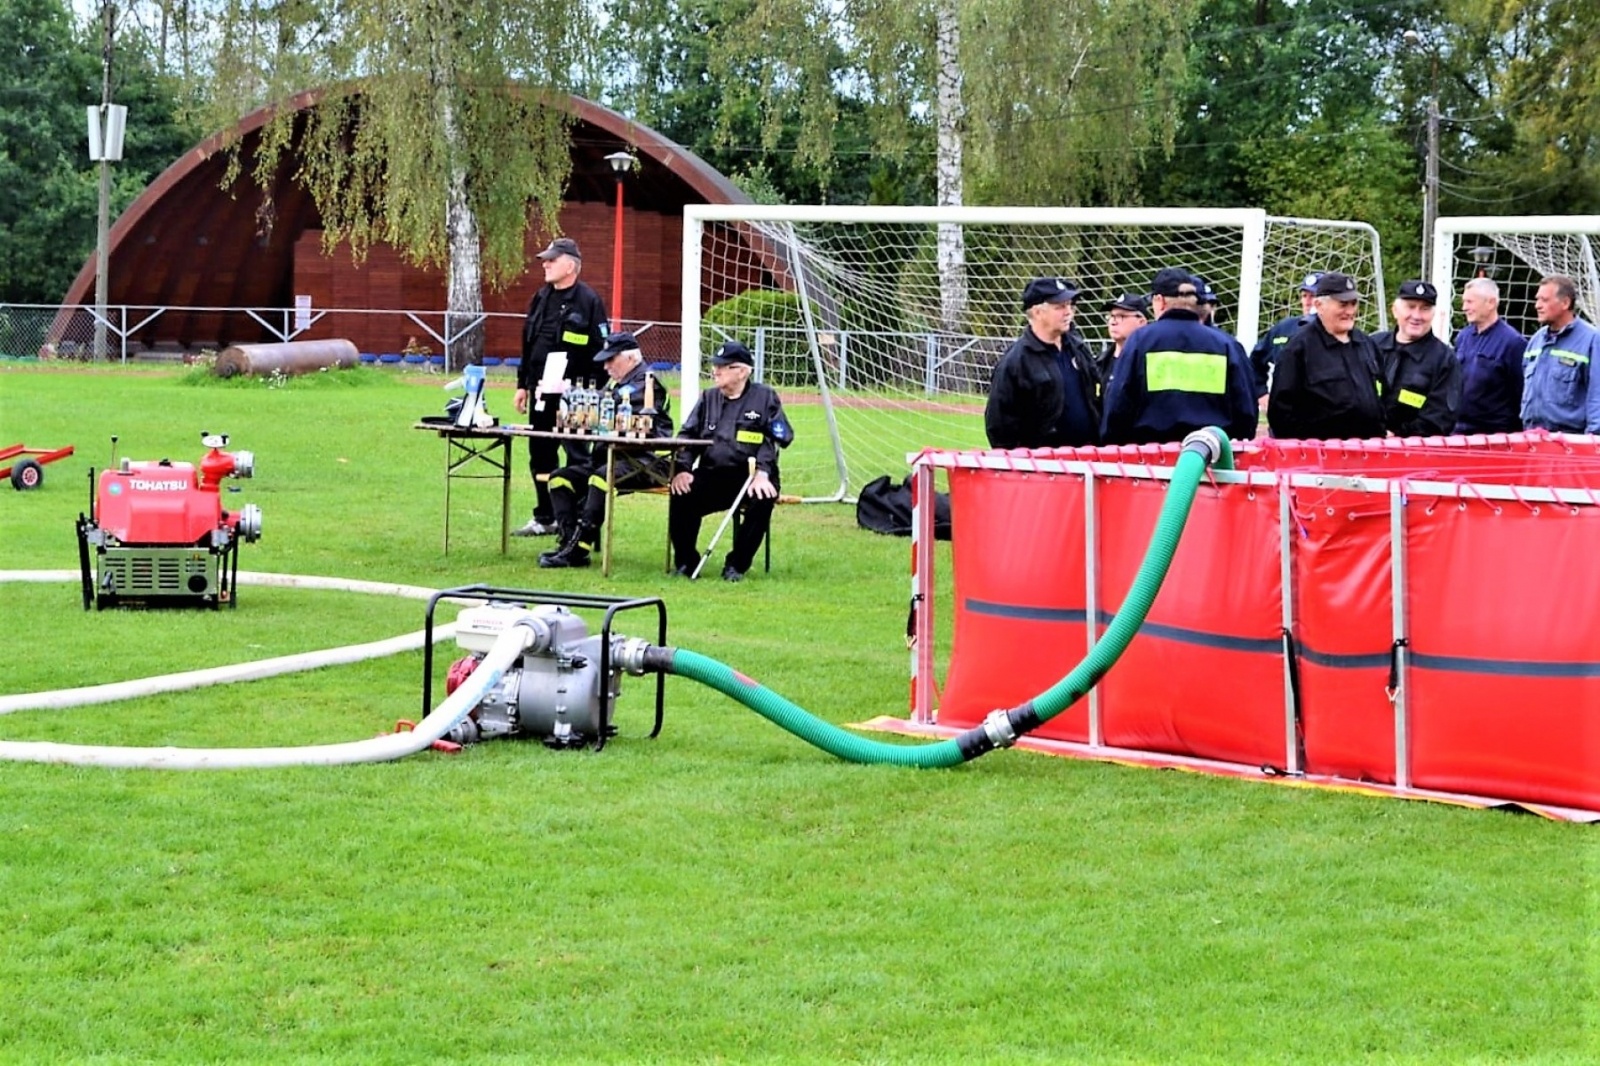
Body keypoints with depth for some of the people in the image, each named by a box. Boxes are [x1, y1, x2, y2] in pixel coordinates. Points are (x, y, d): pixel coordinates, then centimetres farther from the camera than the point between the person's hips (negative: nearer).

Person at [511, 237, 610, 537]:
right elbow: (528, 344, 19)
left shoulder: (588, 301, -8)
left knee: (576, 458, -2)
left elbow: (600, 352, -10)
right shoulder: (541, 298, 14)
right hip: (541, 391, 7)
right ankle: (544, 518, 21)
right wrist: (523, 384, 15)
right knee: (540, 455, 11)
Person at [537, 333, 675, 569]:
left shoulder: (646, 383, -7)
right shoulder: (614, 383, 21)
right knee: (561, 477, -4)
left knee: (601, 476, -35)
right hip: (613, 456, 10)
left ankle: (580, 548, -37)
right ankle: (570, 542, -18)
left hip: (647, 460, -10)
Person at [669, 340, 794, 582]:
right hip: (711, 475, 3)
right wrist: (682, 469, -7)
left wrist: (762, 473, -21)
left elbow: (773, 440, -5)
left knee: (762, 500, -35)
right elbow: (687, 436, 12)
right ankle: (685, 562, -6)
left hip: (750, 476, -3)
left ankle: (737, 565, -17)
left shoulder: (764, 397, 5)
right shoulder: (708, 398, 18)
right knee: (681, 497, -25)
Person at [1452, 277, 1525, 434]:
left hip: (1496, 433, -7)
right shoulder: (1463, 337, 11)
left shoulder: (1513, 342, -11)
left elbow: (1523, 391, -10)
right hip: (1461, 429, 7)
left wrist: (1517, 433, -10)